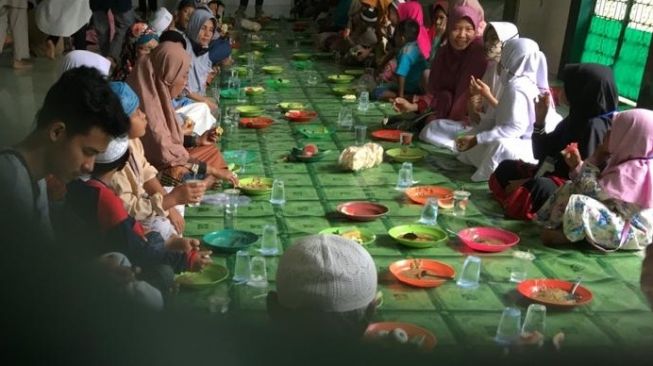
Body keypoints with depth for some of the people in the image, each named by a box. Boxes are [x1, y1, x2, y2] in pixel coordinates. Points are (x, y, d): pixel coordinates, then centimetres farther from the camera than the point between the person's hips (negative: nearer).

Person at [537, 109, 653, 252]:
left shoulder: (632, 171, -24)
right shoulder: (631, 164, 9)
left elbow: (593, 192, -24)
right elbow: (597, 187, 16)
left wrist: (595, 159, -14)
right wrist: (577, 165, 7)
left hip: (631, 232, -11)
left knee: (578, 205, -33)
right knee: (571, 188, 14)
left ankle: (565, 235, -9)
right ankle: (556, 226, 2)